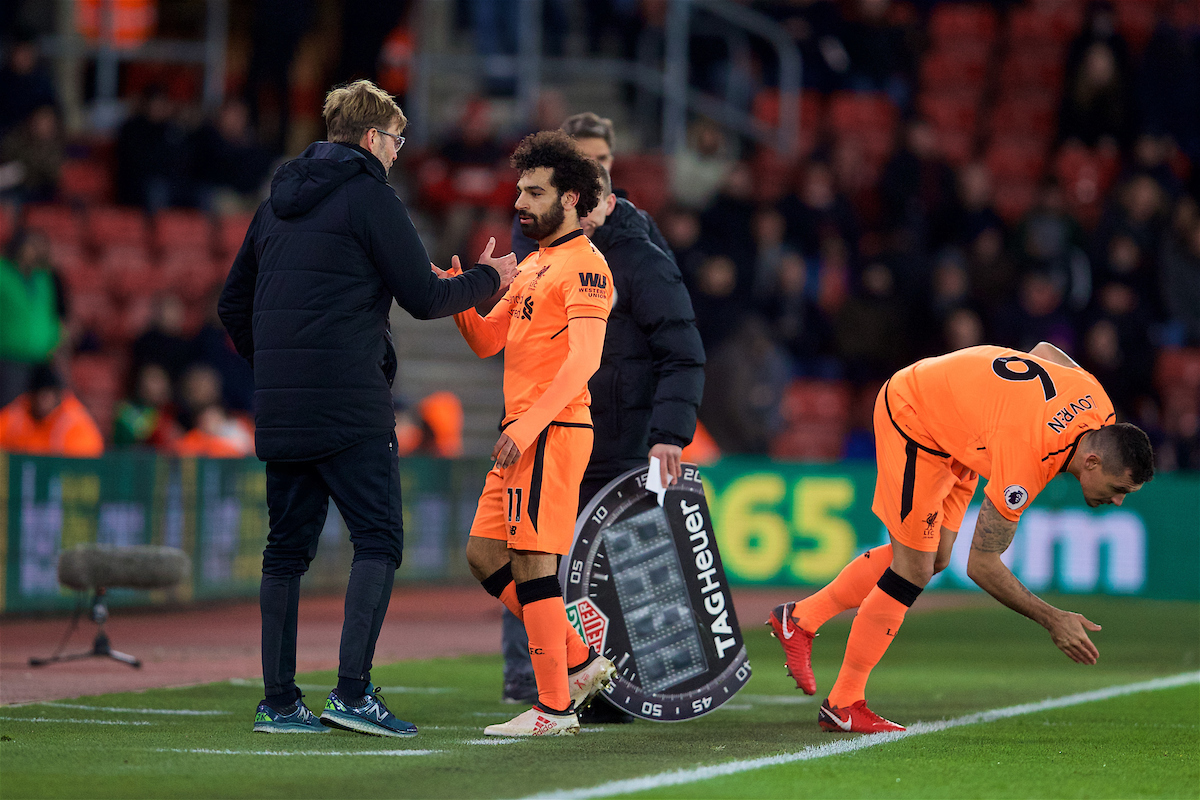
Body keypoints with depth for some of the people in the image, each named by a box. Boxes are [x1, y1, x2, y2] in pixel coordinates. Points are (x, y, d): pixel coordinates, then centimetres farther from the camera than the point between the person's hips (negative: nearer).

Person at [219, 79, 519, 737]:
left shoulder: (279, 201, 18)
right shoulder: (368, 193, -4)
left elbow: (233, 304, 22)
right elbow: (423, 298, -4)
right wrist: (489, 278, 12)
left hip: (279, 409, 7)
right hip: (351, 405, -7)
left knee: (287, 547, 9)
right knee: (378, 540, -5)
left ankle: (278, 700, 8)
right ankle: (352, 690, -16)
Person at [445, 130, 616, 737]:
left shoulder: (584, 266, -9)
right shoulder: (532, 266, 21)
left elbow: (583, 358, -19)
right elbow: (487, 341, 21)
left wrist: (528, 425, -26)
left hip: (552, 431, -10)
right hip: (523, 434, 10)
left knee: (532, 560, -10)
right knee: (484, 555, 9)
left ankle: (554, 707, -7)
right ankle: (579, 661, 14)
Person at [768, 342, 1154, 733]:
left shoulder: (1095, 399, -17)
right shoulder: (1024, 462, -37)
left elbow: (1046, 350, 8)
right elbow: (981, 565, -27)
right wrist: (1053, 620, -23)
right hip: (911, 412, -9)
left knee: (934, 557, 11)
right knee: (914, 569, -8)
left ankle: (800, 618, 21)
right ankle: (843, 704, 1)